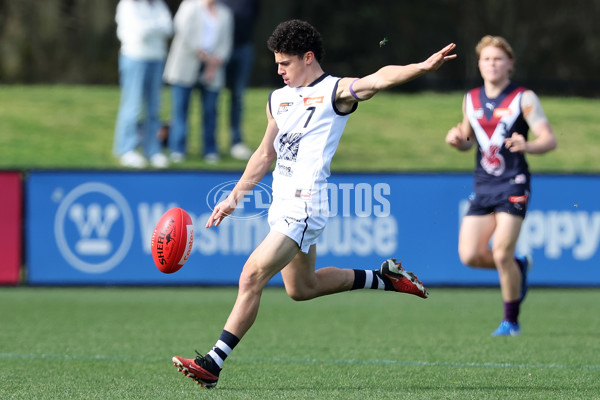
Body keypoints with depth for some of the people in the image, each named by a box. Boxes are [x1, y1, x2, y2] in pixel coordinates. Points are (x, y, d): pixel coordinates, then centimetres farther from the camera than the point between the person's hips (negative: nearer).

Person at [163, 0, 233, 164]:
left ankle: (210, 150, 7)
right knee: (180, 106, -4)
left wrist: (217, 62, -6)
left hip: (212, 69, 3)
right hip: (187, 65, -3)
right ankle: (177, 149, -1)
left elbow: (226, 42, 10)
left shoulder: (224, 14, 15)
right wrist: (204, 55, -11)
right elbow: (184, 33, -7)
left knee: (210, 109, 0)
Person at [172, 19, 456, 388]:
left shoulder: (336, 91, -6)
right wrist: (235, 198, 22)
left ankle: (213, 365, -15)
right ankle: (384, 278, 37)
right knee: (302, 288, 20)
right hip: (283, 203, 9)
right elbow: (265, 155, 25)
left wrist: (422, 67, -42)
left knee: (253, 276, -16)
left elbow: (378, 79, -24)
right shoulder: (278, 99, 17)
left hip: (305, 204, -9)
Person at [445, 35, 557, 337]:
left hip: (513, 185, -5)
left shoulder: (523, 98, -4)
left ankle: (511, 321, 7)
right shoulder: (471, 99, 11)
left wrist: (527, 146, -31)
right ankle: (519, 267, 24)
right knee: (470, 255, -6)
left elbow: (550, 139, -10)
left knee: (501, 254, -12)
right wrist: (457, 140, 0)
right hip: (483, 187, 5)